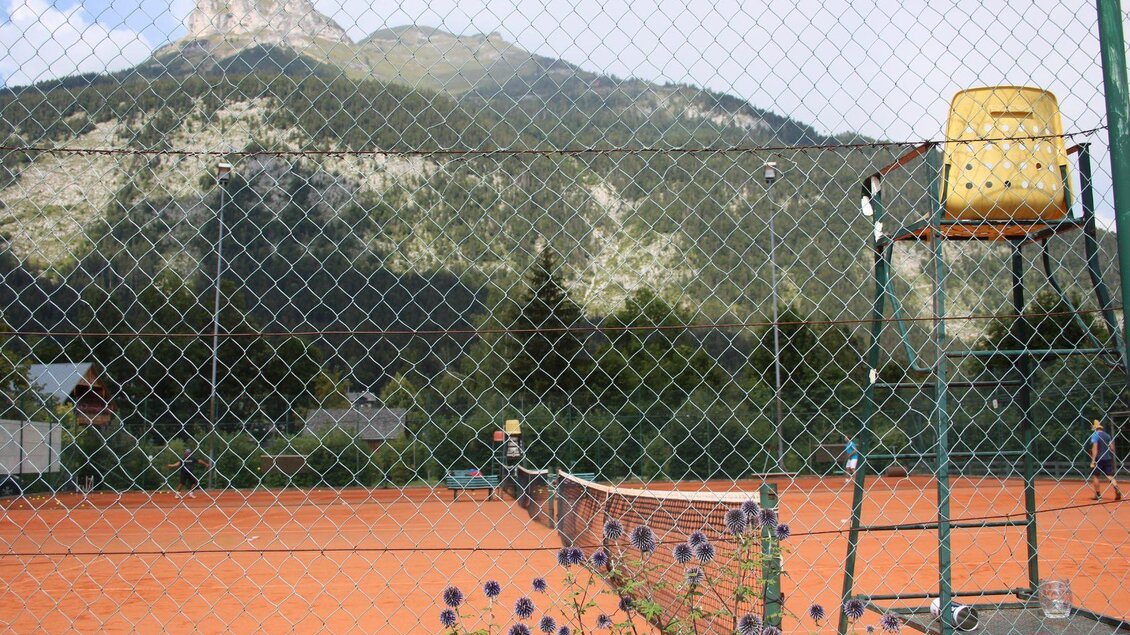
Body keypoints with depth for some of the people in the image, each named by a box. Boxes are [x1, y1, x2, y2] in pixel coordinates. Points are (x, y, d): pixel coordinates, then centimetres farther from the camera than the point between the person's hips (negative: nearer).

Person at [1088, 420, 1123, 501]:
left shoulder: (1095, 435, -7)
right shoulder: (1107, 435, 13)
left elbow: (1095, 448, -15)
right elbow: (1112, 448, 12)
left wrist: (1093, 460, -16)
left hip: (1099, 459, -6)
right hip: (1108, 458, 6)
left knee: (1095, 475, 7)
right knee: (1110, 476, 3)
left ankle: (1098, 494, 7)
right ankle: (1118, 491, -17)